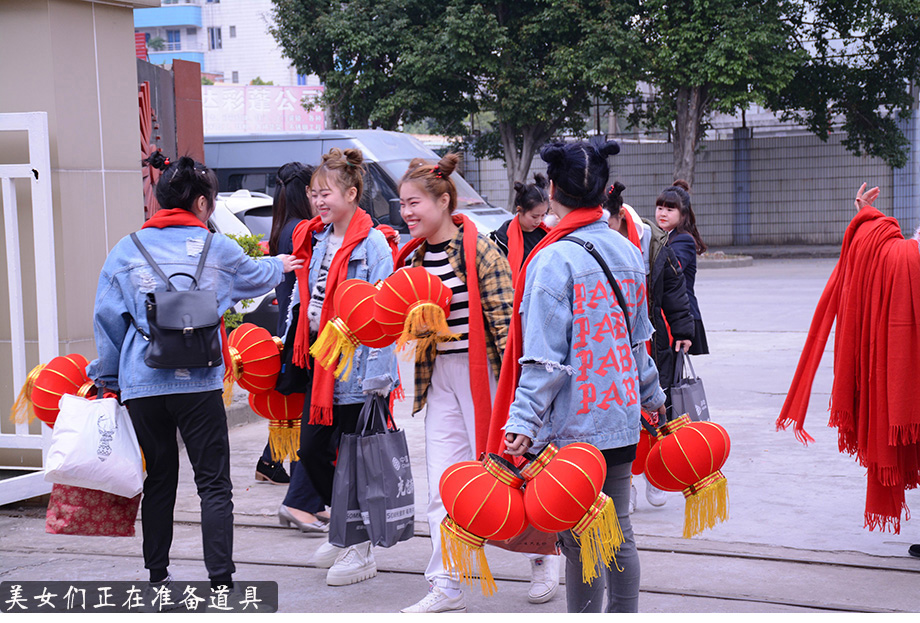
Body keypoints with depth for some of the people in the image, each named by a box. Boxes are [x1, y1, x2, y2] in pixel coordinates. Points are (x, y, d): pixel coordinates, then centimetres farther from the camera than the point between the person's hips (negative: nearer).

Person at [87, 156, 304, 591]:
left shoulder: (127, 249, 6)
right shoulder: (217, 248, 4)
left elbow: (107, 319, 8)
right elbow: (255, 277, 25)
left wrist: (107, 376, 19)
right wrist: (279, 267, 48)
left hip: (142, 381, 3)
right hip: (198, 380, -2)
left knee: (159, 480, 14)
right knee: (213, 482, 0)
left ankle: (156, 575, 20)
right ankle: (221, 579, -7)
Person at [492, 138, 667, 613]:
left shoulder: (554, 259, -14)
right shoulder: (626, 251, 8)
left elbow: (545, 357, -19)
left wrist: (523, 420, -20)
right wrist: (651, 394, 32)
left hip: (572, 423, -7)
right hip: (621, 415, 7)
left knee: (580, 542, 0)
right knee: (618, 532, 14)